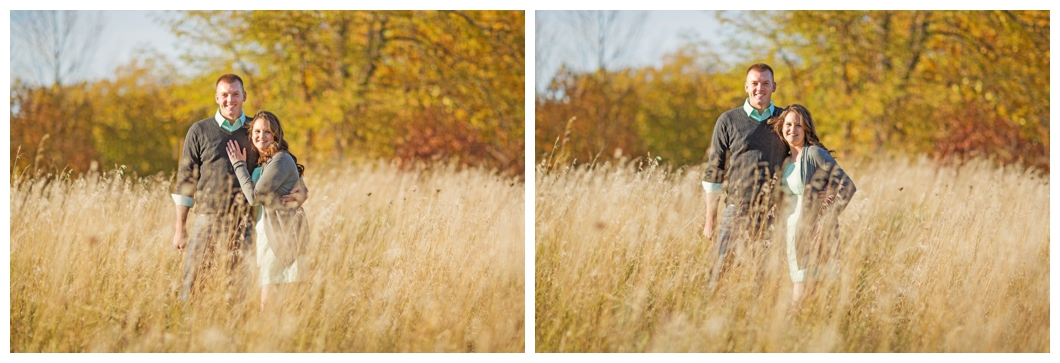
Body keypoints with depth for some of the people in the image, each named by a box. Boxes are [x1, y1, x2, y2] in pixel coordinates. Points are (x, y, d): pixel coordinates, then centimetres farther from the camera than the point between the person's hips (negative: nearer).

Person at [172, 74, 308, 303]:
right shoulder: (199, 131, 6)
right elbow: (186, 180, 7)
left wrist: (300, 189, -6)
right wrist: (179, 229, 4)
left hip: (243, 222, 1)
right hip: (208, 217, -1)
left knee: (239, 284, 3)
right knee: (192, 281, -7)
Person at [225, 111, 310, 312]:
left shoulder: (281, 161, -13)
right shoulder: (263, 163, 17)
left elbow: (254, 196, -17)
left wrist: (239, 165, -6)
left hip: (281, 235, -10)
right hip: (268, 235, 10)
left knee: (269, 304, -12)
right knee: (267, 304, 7)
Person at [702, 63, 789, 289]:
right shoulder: (728, 121, 6)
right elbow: (714, 172, 7)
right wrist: (710, 219, 3)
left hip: (774, 212, 2)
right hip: (738, 209, -1)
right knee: (721, 271, -9)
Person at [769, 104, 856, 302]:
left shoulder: (815, 154, -10)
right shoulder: (786, 161, 13)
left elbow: (848, 187, -14)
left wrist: (826, 221, -16)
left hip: (813, 233, -8)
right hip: (792, 233, 8)